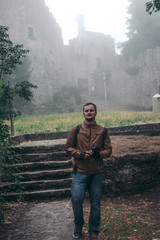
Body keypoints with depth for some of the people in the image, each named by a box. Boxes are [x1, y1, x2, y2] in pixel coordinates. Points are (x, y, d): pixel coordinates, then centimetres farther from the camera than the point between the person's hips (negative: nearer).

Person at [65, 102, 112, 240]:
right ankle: (78, 226, 25)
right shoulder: (76, 130, 3)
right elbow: (68, 147, 5)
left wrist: (100, 154, -13)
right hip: (80, 172, -1)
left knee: (96, 204, 8)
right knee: (76, 200, -5)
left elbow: (108, 149, 8)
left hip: (97, 173, 1)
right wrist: (80, 154, -12)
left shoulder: (102, 131, 6)